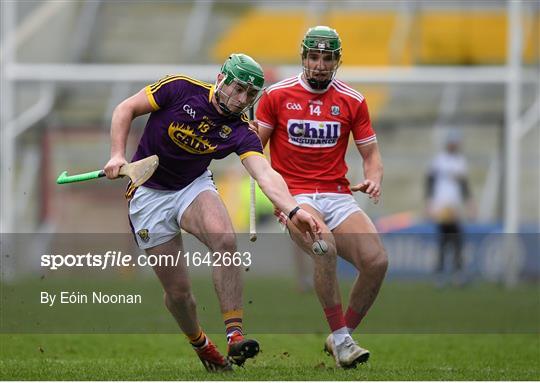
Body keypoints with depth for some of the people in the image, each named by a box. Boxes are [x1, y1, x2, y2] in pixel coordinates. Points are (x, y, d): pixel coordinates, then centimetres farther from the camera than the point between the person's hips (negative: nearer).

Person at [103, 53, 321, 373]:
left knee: (226, 240, -32)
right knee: (178, 290, -3)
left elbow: (266, 174, -28)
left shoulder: (240, 132, -13)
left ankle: (235, 335, -32)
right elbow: (126, 110, -7)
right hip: (149, 193, -2)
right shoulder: (181, 89, -17)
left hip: (194, 186, 2)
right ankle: (201, 345, 28)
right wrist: (118, 155, -20)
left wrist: (293, 210, -45)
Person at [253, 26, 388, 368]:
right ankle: (340, 339, -25)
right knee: (325, 246, -35)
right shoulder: (277, 95, 4)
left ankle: (343, 336, 2)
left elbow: (370, 152, 14)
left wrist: (374, 179, -7)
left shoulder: (353, 101, 10)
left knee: (377, 261, -20)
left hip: (338, 196, 3)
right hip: (294, 196, -3)